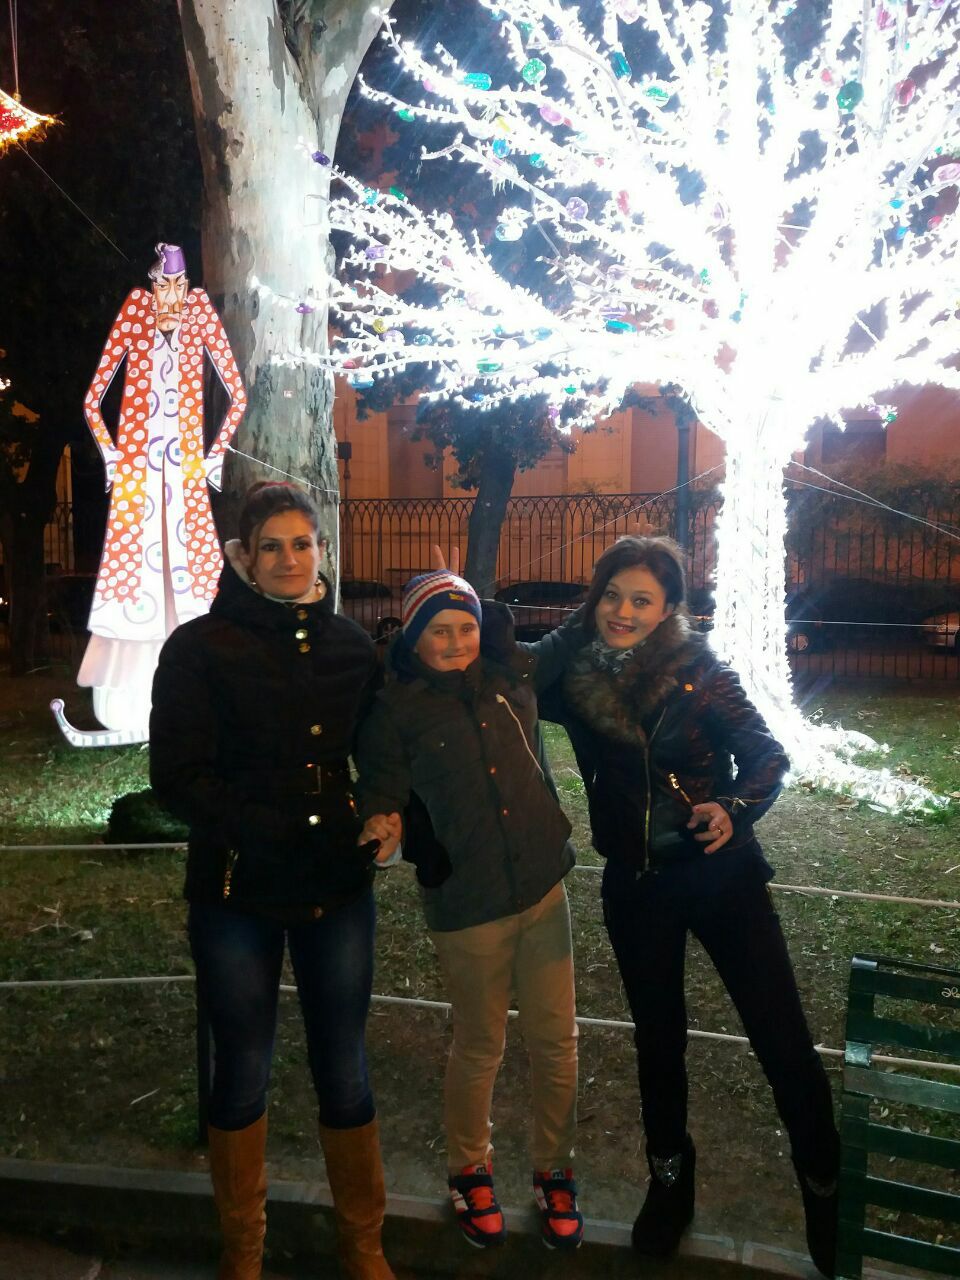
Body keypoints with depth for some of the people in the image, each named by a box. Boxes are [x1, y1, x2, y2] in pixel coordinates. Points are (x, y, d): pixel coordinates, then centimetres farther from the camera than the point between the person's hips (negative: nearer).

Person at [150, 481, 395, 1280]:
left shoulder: (351, 646, 3)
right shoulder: (202, 647, -7)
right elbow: (175, 776, -12)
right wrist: (264, 830, -21)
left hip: (337, 890, 2)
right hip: (238, 892, -2)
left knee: (344, 1070, 12)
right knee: (243, 1071, 14)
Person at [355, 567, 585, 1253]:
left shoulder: (513, 672, 2)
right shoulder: (395, 708, -7)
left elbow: (566, 645, 21)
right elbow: (383, 787, -6)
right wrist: (383, 821, -27)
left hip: (544, 888, 3)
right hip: (466, 906, -3)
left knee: (556, 1040, 12)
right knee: (480, 1047, 13)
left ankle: (555, 1174, 36)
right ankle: (469, 1173, 40)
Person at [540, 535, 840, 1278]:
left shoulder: (699, 672, -11)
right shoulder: (574, 678, -5)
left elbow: (767, 754, -7)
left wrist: (735, 807, -26)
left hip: (721, 875, -2)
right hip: (636, 885, 2)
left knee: (781, 1035, 4)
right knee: (658, 1036, 18)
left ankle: (825, 1189, 28)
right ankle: (670, 1177, 41)